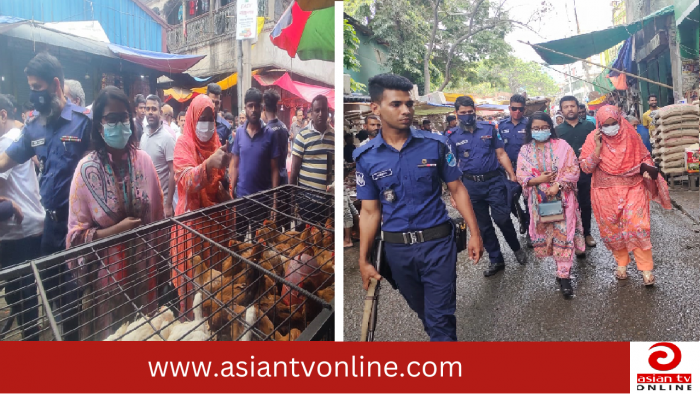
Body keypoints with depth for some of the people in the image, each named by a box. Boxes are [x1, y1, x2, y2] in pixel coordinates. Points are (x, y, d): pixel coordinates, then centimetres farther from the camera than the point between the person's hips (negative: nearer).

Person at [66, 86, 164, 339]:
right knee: (113, 328, 16)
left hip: (143, 262, 3)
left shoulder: (143, 160, -6)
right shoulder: (87, 169, -14)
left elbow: (157, 214, 3)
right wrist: (116, 230, -22)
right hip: (108, 267, -2)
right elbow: (76, 232, -10)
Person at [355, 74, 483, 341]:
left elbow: (457, 189, 2)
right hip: (396, 248, 2)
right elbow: (370, 211, 1)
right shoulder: (366, 157, -4)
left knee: (441, 317, 0)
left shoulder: (435, 144, -6)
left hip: (437, 241, -2)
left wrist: (474, 234, -4)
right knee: (423, 312, 20)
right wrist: (363, 261, 0)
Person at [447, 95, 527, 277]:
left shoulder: (489, 128, 1)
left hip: (495, 181, -1)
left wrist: (513, 178, -2)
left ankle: (517, 248, 27)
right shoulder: (452, 136, -1)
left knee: (503, 219, -2)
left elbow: (501, 154, 3)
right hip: (471, 185, 1)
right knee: (483, 225, 10)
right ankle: (496, 260, 25)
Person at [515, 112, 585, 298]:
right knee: (546, 232, 10)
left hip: (562, 197, -2)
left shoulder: (562, 146, -3)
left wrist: (558, 185, -18)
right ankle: (562, 267, 33)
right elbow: (521, 176, 1)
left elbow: (573, 169, -6)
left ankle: (564, 275, 1)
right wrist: (538, 180, -16)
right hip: (539, 200, 2)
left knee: (563, 233, -5)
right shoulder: (525, 151, 3)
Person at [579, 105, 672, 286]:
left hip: (632, 188, 0)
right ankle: (621, 262, 28)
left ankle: (646, 268, 3)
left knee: (638, 227, -9)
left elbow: (645, 157, 12)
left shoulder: (630, 136, -2)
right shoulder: (593, 139, -5)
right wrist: (598, 147, -20)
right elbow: (586, 167, -11)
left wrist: (647, 168, -9)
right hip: (606, 193, 0)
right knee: (612, 230, 8)